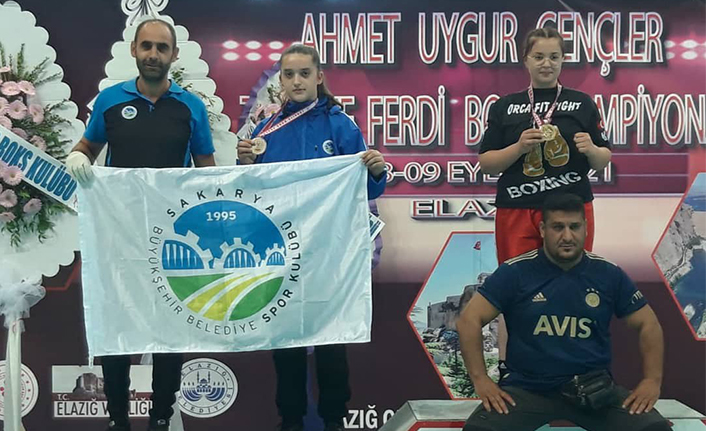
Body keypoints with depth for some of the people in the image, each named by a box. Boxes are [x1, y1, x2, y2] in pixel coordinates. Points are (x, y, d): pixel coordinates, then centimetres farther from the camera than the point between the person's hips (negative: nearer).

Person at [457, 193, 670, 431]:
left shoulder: (608, 275, 2)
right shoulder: (515, 272, -5)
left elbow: (648, 325, 10)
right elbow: (469, 321, -5)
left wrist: (652, 380, -2)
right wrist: (480, 379, -13)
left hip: (593, 389, 2)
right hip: (526, 388, -2)